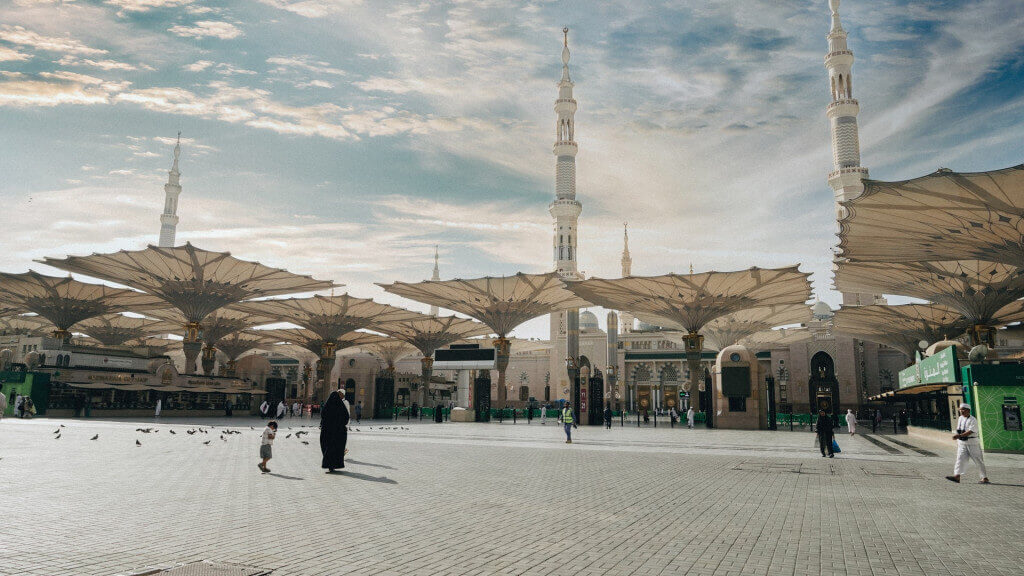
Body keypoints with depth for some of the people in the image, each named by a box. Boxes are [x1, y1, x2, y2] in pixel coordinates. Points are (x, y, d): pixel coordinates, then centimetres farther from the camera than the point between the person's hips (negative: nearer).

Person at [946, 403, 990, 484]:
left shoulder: (973, 420, -12)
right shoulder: (960, 418, 11)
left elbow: (970, 431, -24)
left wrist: (959, 436, -33)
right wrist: (958, 441, 20)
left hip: (972, 443, -6)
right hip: (962, 443, 6)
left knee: (978, 460, 3)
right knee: (960, 458, -5)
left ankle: (985, 478, 15)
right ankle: (957, 476, -14)